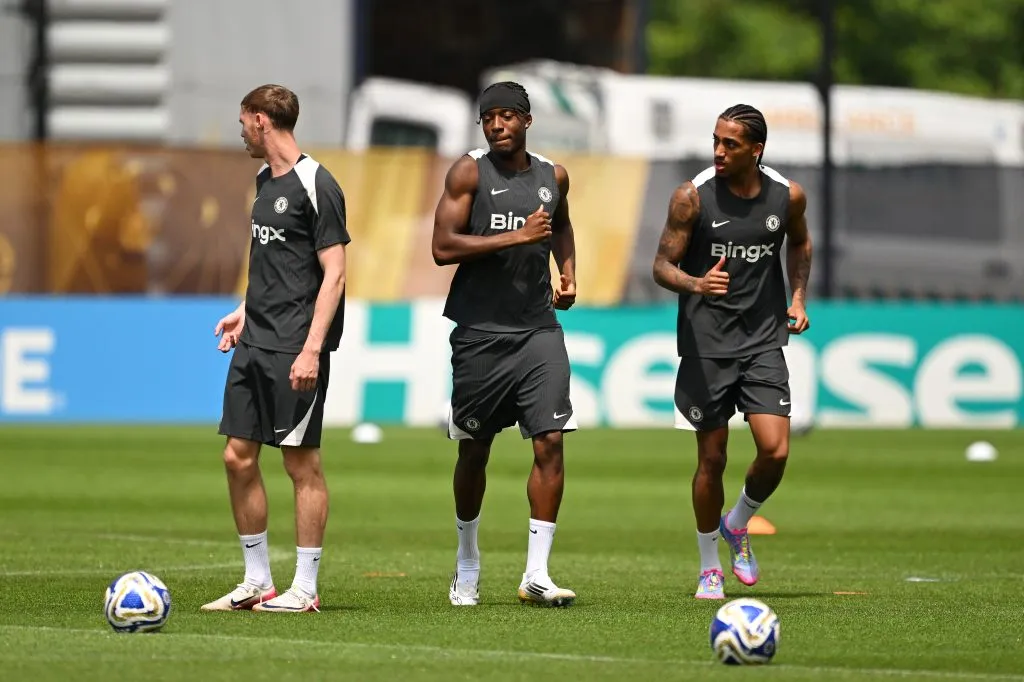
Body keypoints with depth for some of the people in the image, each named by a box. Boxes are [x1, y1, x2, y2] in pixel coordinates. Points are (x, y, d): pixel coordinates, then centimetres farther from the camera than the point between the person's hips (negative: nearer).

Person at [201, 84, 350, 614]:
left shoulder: (315, 185, -11)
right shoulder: (265, 181, 16)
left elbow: (333, 272, -14)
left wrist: (312, 349, -20)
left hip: (294, 347, -9)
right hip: (254, 343, 9)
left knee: (301, 461, -3)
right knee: (238, 458, 7)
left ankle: (305, 589, 3)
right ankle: (257, 583, 16)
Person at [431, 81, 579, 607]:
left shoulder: (553, 176, 9)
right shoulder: (469, 173, -4)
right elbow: (443, 247, -15)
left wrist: (567, 274, 14)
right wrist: (515, 237, -19)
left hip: (538, 329, 2)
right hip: (481, 331, -2)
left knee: (550, 441, -11)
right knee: (473, 451, 8)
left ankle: (536, 574, -10)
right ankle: (467, 565, 28)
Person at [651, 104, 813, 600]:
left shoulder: (787, 196, 0)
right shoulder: (693, 196, -9)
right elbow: (662, 265, -6)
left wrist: (798, 297, 7)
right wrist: (694, 285, -26)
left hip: (763, 341, 2)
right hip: (706, 344, -2)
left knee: (775, 452, -11)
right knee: (712, 460, 2)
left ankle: (737, 526, 19)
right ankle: (709, 568, 20)